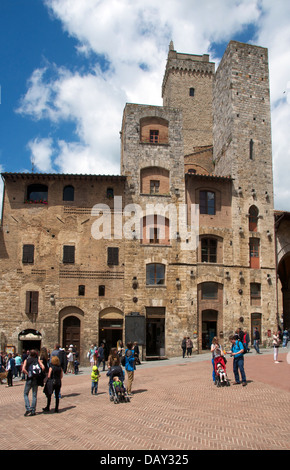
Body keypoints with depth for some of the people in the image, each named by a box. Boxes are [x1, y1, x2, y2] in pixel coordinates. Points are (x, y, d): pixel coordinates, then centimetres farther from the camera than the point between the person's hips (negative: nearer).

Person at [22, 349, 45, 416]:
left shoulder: (26, 360, 2)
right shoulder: (37, 360, 3)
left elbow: (23, 369, -14)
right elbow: (43, 367, -11)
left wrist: (28, 374, -6)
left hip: (29, 379, -1)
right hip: (36, 379, 1)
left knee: (26, 394, 13)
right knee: (34, 395, 8)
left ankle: (28, 408, -2)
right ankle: (33, 411, 7)